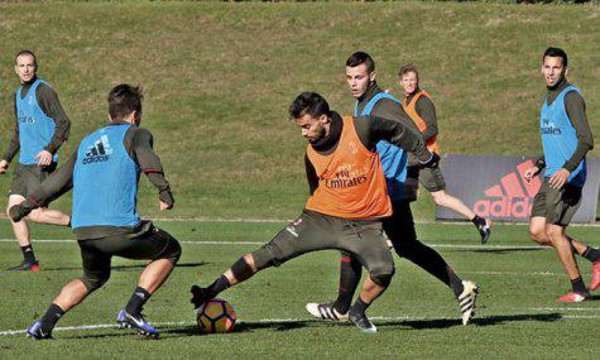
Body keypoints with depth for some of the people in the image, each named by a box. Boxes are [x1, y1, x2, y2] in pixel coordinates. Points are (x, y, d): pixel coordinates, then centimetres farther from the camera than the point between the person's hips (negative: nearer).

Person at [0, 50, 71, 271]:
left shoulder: (43, 91, -9)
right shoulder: (18, 94, 17)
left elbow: (63, 123, -15)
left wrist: (50, 149, -27)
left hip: (42, 163, -9)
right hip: (24, 163, 9)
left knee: (36, 214, -15)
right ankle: (29, 261, 5)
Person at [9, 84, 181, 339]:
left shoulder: (87, 142, 25)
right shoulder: (135, 134, 9)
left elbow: (59, 180, 29)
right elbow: (146, 157, -14)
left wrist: (25, 207, 39)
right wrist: (163, 189, -26)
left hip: (82, 232, 6)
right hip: (119, 228, -6)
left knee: (93, 278, 32)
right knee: (170, 251, 17)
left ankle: (45, 324, 14)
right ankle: (132, 310, 1)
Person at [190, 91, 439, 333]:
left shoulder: (361, 129, -12)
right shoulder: (312, 153, 2)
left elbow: (398, 132, 5)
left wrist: (424, 155, 17)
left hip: (365, 223, -2)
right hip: (322, 217, 3)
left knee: (384, 270, -26)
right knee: (272, 252, -12)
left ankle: (357, 312, 5)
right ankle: (211, 293, -10)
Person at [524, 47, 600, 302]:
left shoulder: (571, 97, -11)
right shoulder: (549, 99, 18)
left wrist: (568, 169, -31)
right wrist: (538, 166, 21)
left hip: (569, 178, -9)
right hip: (551, 176, 9)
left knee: (554, 231, -9)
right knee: (537, 231, 3)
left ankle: (579, 290, 2)